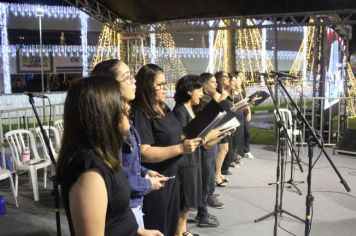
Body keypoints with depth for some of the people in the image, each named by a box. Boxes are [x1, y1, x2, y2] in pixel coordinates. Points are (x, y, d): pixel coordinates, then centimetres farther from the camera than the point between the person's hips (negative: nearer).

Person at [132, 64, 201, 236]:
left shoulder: (164, 109, 8)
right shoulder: (140, 114, -20)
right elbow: (144, 153, -27)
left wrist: (188, 141, 2)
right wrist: (181, 148, -29)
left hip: (171, 177, 9)